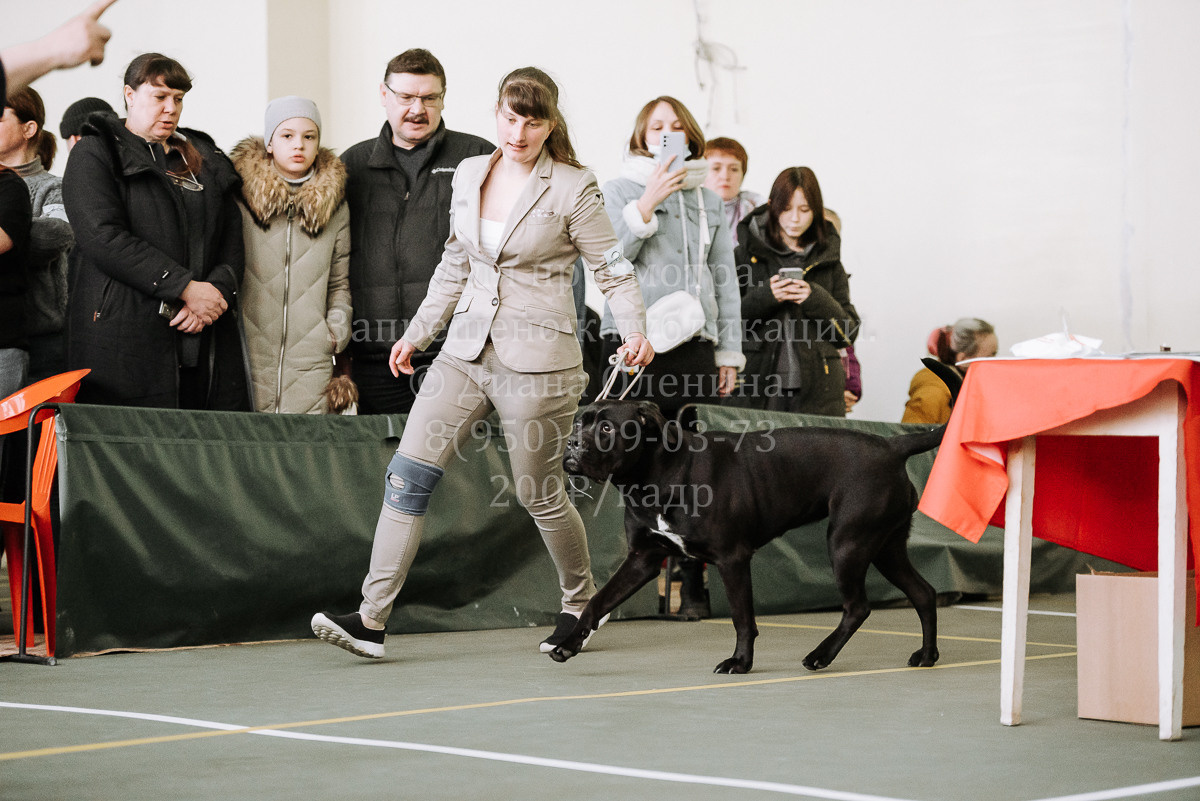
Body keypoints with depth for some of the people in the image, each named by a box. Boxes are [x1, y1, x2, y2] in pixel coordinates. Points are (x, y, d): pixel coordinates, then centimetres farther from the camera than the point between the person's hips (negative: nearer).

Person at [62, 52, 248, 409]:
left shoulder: (206, 160, 22)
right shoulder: (94, 155, 5)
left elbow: (233, 239, 15)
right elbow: (104, 238, -9)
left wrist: (217, 291, -7)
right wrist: (186, 288, -14)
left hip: (206, 337, 5)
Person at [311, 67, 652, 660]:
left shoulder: (573, 189, -5)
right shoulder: (469, 175, 10)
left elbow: (612, 270, -3)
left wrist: (635, 332, -19)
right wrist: (417, 333, 20)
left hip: (535, 362, -5)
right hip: (466, 351, 5)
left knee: (539, 494, 5)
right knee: (408, 472, -7)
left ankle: (581, 602, 31)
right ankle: (370, 620, -8)